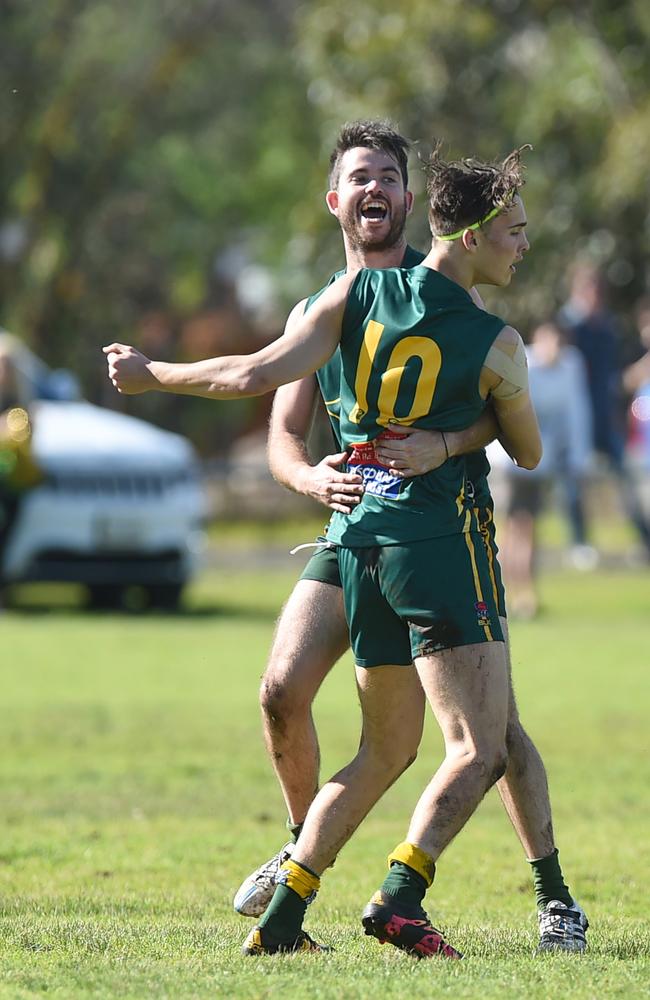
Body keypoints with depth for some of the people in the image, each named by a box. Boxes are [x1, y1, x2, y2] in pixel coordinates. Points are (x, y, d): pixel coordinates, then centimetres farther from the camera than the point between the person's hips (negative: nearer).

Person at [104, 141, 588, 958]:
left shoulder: (358, 292, 2)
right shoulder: (496, 347, -6)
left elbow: (256, 376, -4)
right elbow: (528, 453, 11)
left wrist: (151, 375, 10)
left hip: (357, 536, 6)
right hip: (437, 541, -6)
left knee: (383, 750, 17)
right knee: (479, 748, -7)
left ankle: (281, 918, 12)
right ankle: (400, 897, -27)